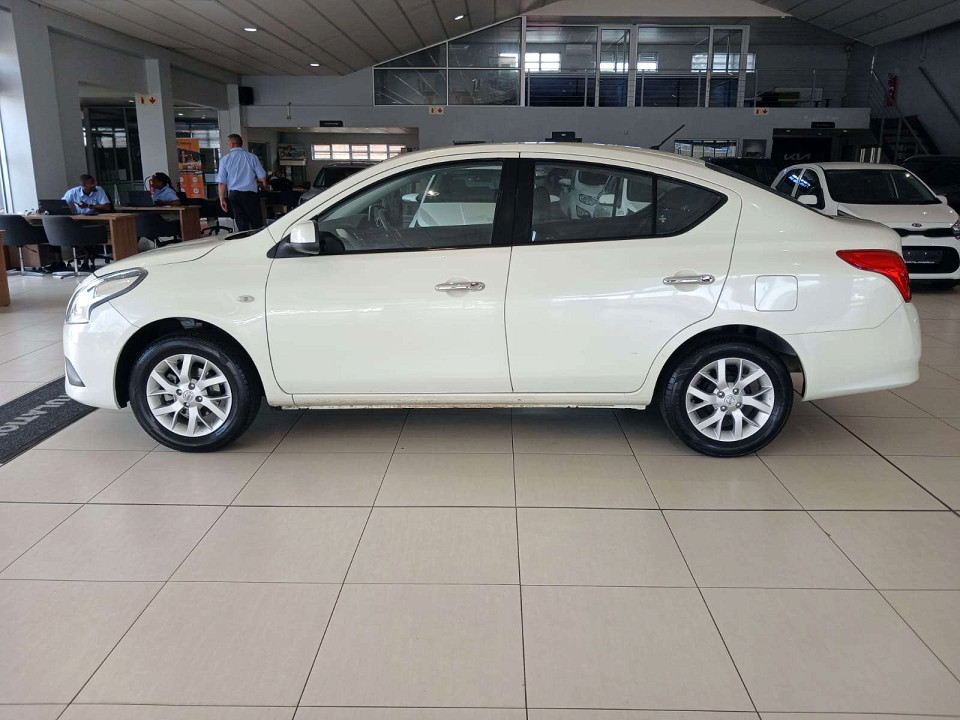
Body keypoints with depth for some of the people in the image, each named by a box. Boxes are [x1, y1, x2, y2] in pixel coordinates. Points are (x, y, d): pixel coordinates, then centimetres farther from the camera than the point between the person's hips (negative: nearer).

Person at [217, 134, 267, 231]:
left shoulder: (225, 159, 1)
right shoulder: (252, 157, -1)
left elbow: (221, 182, -2)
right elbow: (262, 178, -2)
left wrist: (222, 199, 5)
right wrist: (264, 189, 19)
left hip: (233, 194, 2)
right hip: (250, 193, -2)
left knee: (241, 225, 5)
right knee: (257, 224, 1)